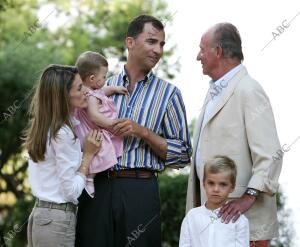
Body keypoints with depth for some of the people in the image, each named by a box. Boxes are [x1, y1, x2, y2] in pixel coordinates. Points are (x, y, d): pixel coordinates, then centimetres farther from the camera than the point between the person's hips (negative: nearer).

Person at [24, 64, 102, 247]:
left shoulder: (43, 126, 8)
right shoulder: (62, 134, -18)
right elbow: (71, 191, -18)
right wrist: (88, 154, -8)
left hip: (40, 214, 9)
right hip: (58, 220, -9)